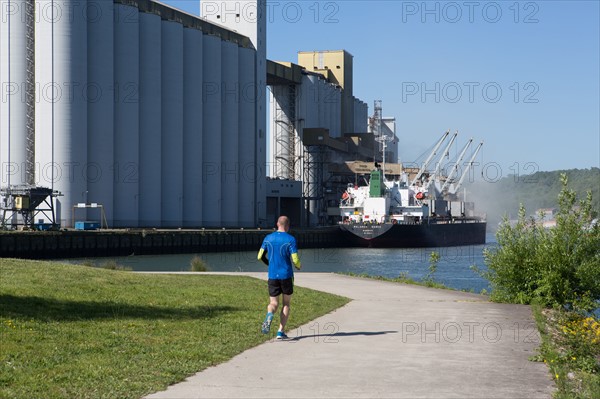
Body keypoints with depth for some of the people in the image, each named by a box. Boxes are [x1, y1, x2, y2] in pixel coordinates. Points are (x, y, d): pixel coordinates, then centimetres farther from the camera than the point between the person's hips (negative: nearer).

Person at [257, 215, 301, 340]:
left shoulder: (268, 238, 4)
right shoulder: (290, 239, -8)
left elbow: (260, 256, 9)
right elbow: (295, 260, -13)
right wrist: (299, 266, 10)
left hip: (272, 276, 2)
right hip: (286, 275, -2)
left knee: (273, 304, 7)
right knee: (286, 304, 13)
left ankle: (269, 316, -28)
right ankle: (281, 331, 6)